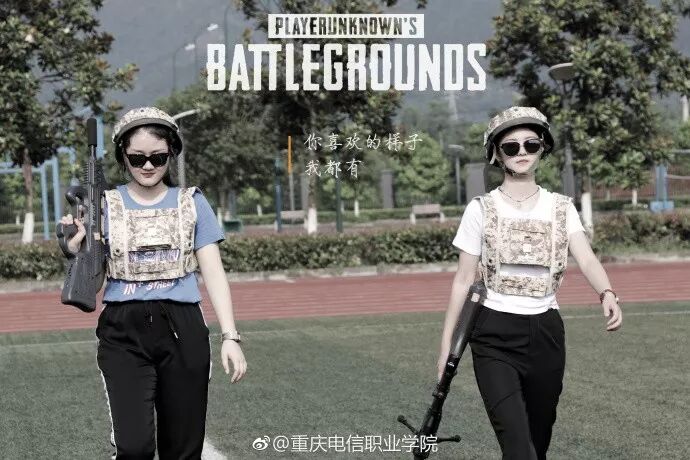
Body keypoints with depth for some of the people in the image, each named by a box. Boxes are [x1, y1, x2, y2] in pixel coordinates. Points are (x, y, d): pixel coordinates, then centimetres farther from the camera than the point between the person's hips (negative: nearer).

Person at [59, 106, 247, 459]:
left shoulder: (191, 202, 8)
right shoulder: (105, 205, 7)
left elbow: (213, 272, 4)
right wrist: (76, 248, -16)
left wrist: (230, 336, -5)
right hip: (123, 333, -1)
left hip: (181, 329, 1)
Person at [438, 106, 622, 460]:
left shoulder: (560, 208, 4)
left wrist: (607, 294, -33)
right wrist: (447, 343, 0)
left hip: (546, 332, 3)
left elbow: (587, 259, -12)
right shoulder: (481, 210, -2)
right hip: (495, 336, -3)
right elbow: (463, 280, 1)